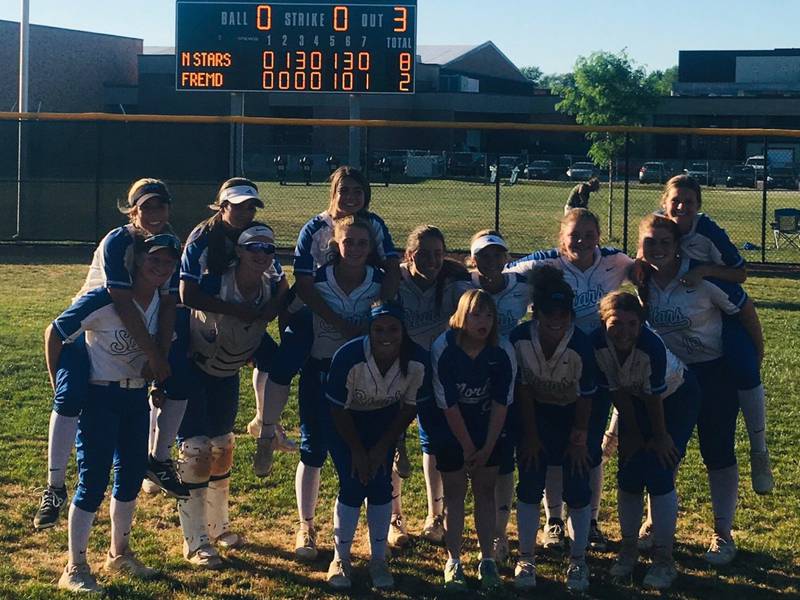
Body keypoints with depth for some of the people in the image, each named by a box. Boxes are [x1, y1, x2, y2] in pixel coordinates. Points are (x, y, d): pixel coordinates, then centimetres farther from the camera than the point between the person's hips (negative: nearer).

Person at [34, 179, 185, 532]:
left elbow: (168, 304, -13)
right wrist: (151, 355, -32)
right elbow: (123, 304, -33)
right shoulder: (116, 243, -27)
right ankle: (54, 488, -10)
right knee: (70, 396, -22)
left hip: (141, 329, 6)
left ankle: (159, 461, 13)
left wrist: (161, 356, -22)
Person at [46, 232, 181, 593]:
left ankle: (119, 555, 32)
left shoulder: (166, 303, -3)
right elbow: (54, 333, -11)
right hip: (99, 397, -6)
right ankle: (75, 568, 6)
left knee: (132, 475, 14)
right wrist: (58, 386, -8)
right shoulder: (103, 299, -21)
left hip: (138, 397, 7)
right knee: (93, 481, -5)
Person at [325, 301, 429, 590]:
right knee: (353, 486, -9)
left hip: (385, 419, 2)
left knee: (381, 485, -4)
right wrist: (357, 451, -12)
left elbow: (410, 407, -10)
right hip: (345, 421, -2)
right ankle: (340, 560, 10)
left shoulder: (418, 361, -27)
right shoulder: (349, 357, -35)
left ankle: (378, 560, 13)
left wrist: (383, 446, -8)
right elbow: (338, 409, -20)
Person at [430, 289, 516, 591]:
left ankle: (487, 560, 14)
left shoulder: (503, 351, -17)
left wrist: (487, 448, -10)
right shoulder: (443, 349, -23)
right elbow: (448, 405, -18)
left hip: (489, 428, 2)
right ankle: (453, 562, 11)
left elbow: (501, 404, -11)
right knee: (455, 492, 2)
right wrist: (468, 447, -13)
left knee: (485, 491, 4)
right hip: (450, 429, -2)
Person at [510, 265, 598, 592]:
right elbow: (523, 389, -12)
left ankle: (578, 561, 13)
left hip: (571, 416, -1)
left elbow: (585, 397, -16)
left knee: (577, 490, -3)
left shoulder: (581, 345, -29)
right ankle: (526, 559, 12)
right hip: (536, 415, 1)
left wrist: (580, 439, -8)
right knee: (529, 487, -3)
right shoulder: (520, 339, -24)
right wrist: (530, 435, -7)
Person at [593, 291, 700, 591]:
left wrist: (660, 437, -12)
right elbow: (619, 393, -13)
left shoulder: (652, 346, -38)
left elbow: (654, 398, -24)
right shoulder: (597, 344, -26)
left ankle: (664, 559, 0)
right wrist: (633, 433, -4)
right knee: (628, 474, 1)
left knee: (659, 474, -11)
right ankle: (629, 548, 20)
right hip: (635, 400, 4)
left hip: (677, 399, -4)